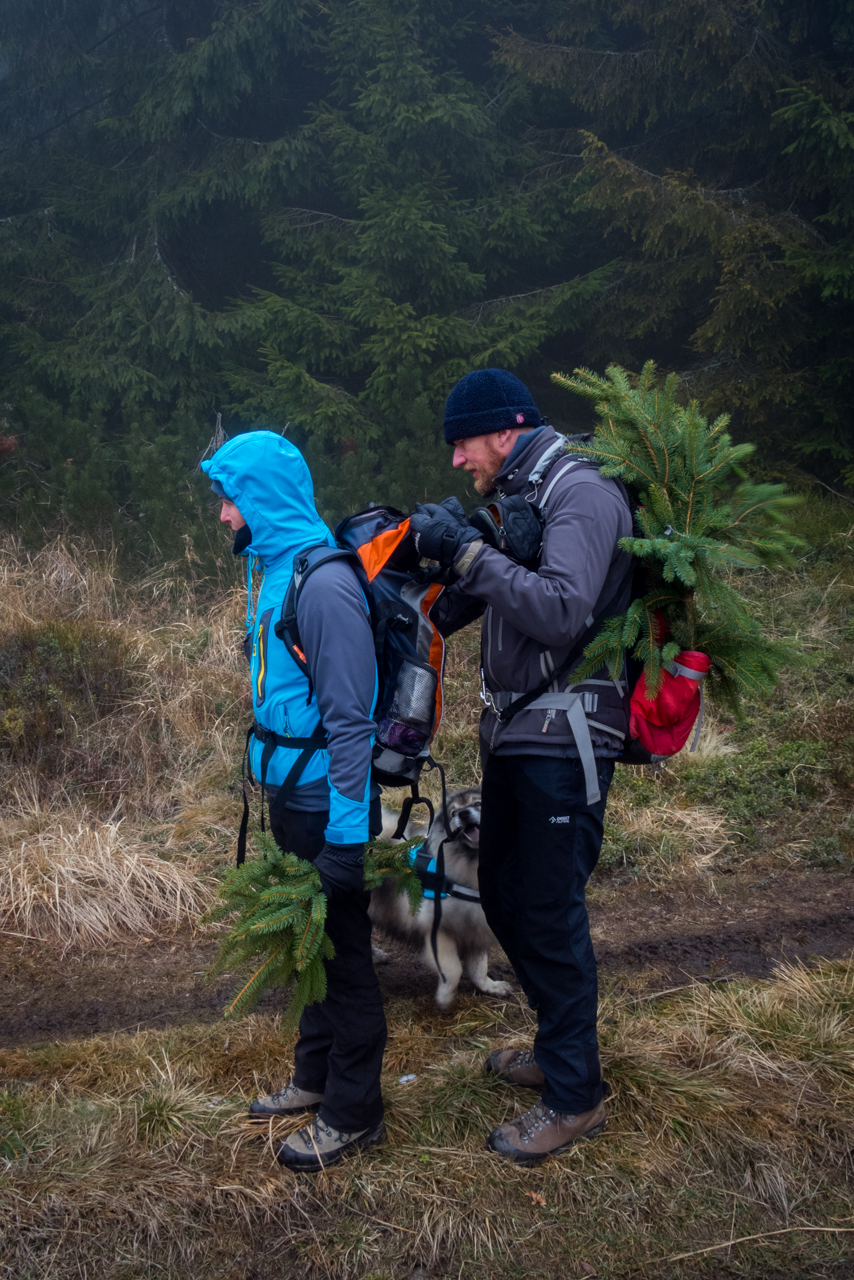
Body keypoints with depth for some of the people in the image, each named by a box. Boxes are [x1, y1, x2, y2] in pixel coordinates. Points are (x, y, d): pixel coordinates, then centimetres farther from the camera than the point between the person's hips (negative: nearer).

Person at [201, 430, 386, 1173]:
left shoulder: (323, 584, -21)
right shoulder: (277, 570, 7)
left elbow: (351, 717, -22)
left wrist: (346, 833, -20)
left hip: (325, 807, -9)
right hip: (290, 799, 9)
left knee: (342, 953, 6)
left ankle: (353, 1113, 22)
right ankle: (316, 1078, 39)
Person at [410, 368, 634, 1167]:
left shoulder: (583, 496, -14)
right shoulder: (518, 500, 14)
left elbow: (562, 612, -27)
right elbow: (466, 605, 17)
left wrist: (469, 553, -23)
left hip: (564, 740, -9)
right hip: (512, 733, 9)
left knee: (549, 911, -2)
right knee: (503, 895, 17)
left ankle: (576, 1097, 13)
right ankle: (558, 1047, 35)